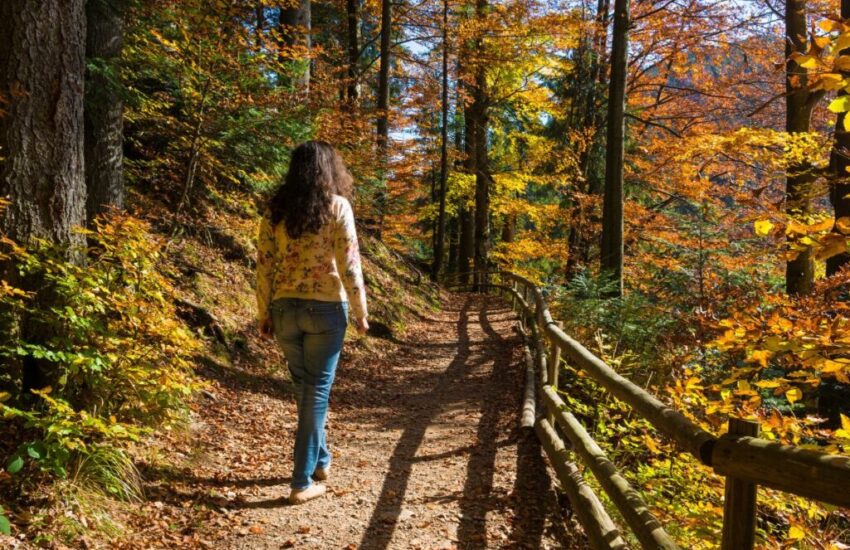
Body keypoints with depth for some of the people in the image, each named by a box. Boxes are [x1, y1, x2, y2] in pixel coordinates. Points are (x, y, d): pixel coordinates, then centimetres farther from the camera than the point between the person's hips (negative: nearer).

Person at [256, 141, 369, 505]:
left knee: (304, 387, 20)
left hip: (285, 309, 4)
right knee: (317, 391, 5)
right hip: (326, 309, -3)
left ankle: (320, 459, 36)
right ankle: (303, 481, 7)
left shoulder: (275, 209, 3)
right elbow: (349, 265, -10)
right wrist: (360, 312, -2)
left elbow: (264, 265, 1)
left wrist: (264, 315, 8)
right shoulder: (337, 206, -7)